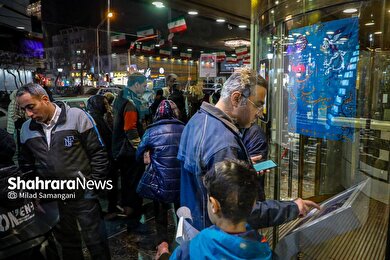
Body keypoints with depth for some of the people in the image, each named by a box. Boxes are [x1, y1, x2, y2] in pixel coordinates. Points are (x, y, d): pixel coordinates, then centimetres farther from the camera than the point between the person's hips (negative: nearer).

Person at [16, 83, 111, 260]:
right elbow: (26, 164, 17)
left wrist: (95, 184, -10)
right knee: (66, 242, 22)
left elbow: (98, 153, -9)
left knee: (96, 242, 8)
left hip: (83, 194, -4)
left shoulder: (77, 117, -13)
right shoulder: (26, 129, 3)